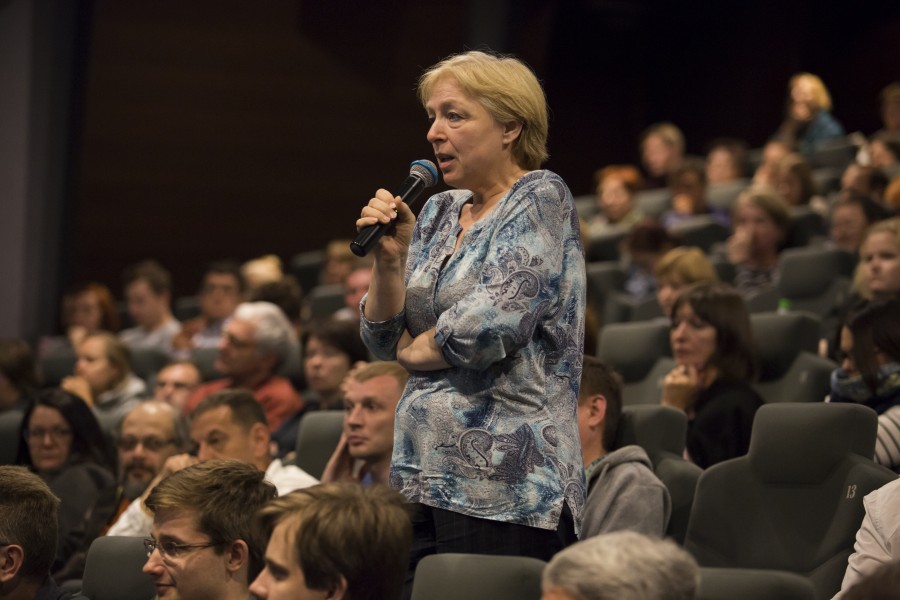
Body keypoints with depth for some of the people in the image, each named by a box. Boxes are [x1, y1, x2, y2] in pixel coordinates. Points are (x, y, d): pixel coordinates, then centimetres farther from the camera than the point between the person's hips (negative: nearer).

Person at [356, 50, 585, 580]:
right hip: (421, 479, 7)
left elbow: (489, 326, -18)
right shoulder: (439, 212, 15)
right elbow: (384, 340, 13)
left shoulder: (541, 199, -5)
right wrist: (391, 256, -2)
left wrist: (414, 348, 0)